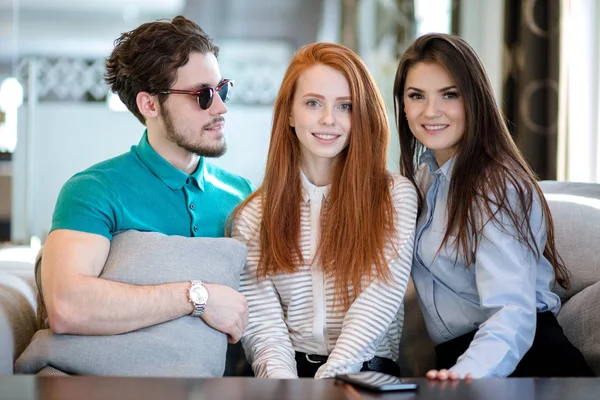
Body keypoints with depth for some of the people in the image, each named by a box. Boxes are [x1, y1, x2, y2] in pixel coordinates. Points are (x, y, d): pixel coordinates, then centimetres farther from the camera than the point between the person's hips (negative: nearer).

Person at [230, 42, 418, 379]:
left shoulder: (396, 196, 4)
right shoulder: (253, 216, 9)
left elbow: (377, 304, -6)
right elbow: (262, 323, 0)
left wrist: (328, 380, -18)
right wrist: (282, 380, -19)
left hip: (366, 372, -1)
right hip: (290, 369, 1)